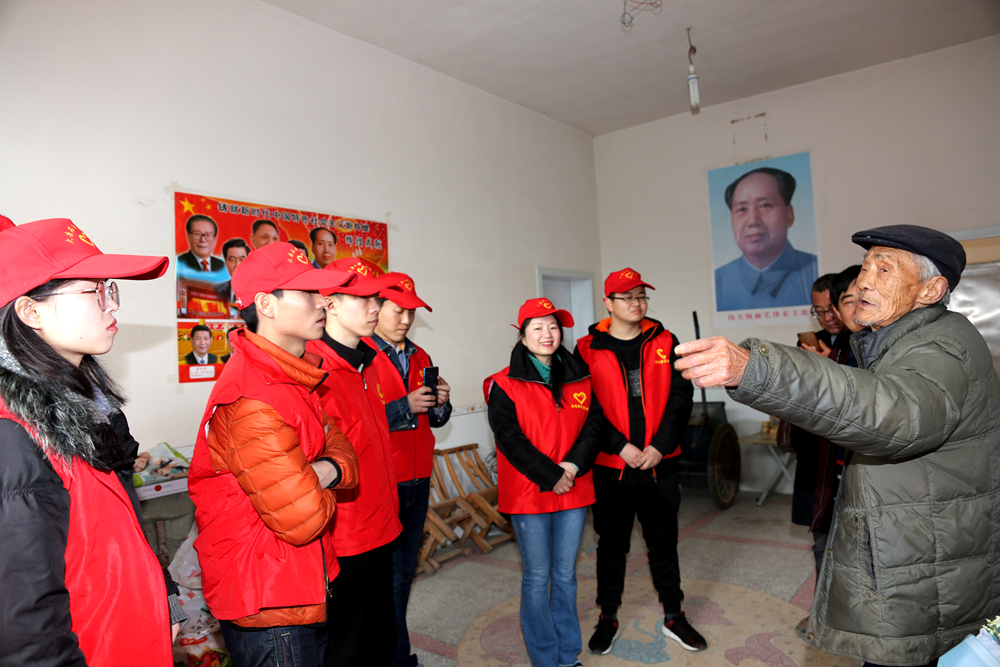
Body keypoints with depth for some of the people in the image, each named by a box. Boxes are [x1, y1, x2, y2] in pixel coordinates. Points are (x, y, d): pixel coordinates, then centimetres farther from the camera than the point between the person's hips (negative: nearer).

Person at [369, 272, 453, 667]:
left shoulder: (420, 358, 14)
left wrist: (441, 404, -4)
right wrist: (405, 407, -21)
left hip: (417, 481, 7)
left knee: (404, 572, 17)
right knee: (387, 576, 2)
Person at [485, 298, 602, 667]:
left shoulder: (579, 379, 7)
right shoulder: (504, 385, -7)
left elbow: (594, 424, 4)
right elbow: (510, 439, -13)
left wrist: (574, 464, -12)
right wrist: (550, 476, -15)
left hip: (574, 491, 4)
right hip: (528, 494, -4)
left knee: (566, 575, 16)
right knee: (537, 578, 8)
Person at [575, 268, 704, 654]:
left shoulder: (665, 343, 3)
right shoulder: (588, 350, -3)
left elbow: (681, 397, -1)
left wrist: (660, 445, -10)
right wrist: (620, 446, -14)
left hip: (660, 463, 2)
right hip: (611, 466, -1)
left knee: (664, 542, 15)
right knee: (612, 544, 12)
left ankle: (673, 617, 33)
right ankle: (608, 619, 29)